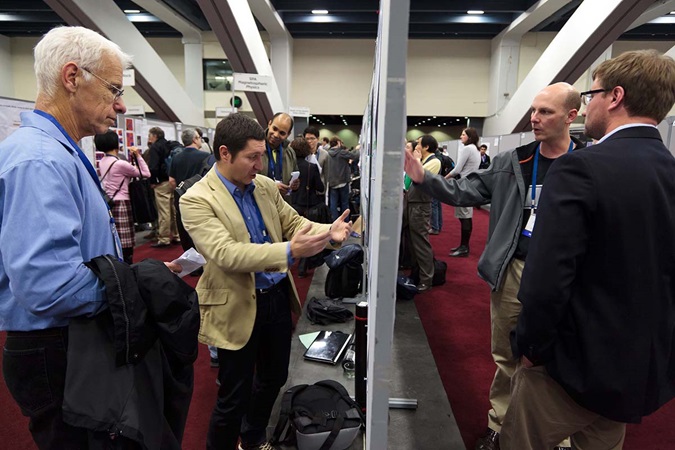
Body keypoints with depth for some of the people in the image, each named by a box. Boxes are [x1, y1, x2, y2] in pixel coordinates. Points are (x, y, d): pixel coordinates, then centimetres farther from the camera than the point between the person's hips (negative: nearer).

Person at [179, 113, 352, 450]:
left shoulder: (265, 186, 3)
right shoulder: (197, 199, -17)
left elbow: (293, 222, 7)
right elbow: (226, 253, -28)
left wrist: (328, 231, -13)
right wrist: (290, 252, -38)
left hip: (278, 296, 7)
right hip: (238, 307, -6)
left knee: (274, 377, 23)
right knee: (234, 396, 8)